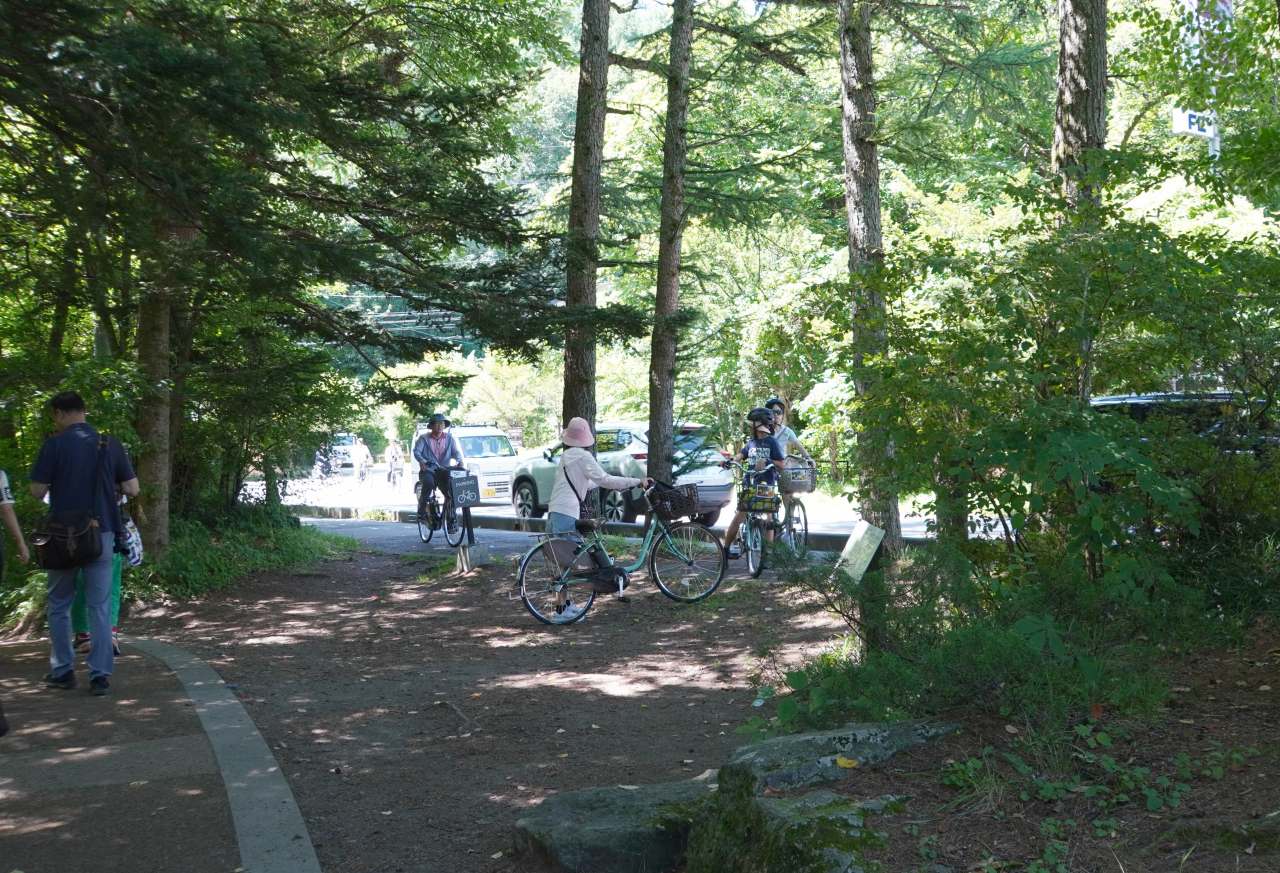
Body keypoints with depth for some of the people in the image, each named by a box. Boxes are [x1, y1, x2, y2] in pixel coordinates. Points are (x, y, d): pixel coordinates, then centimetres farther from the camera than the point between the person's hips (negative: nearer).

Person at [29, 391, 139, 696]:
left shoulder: (54, 445, -8)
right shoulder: (111, 445, 0)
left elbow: (38, 492, -7)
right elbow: (132, 489, 0)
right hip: (101, 534, 2)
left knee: (59, 605, 15)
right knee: (100, 607, 6)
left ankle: (63, 671, 20)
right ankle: (100, 676, 5)